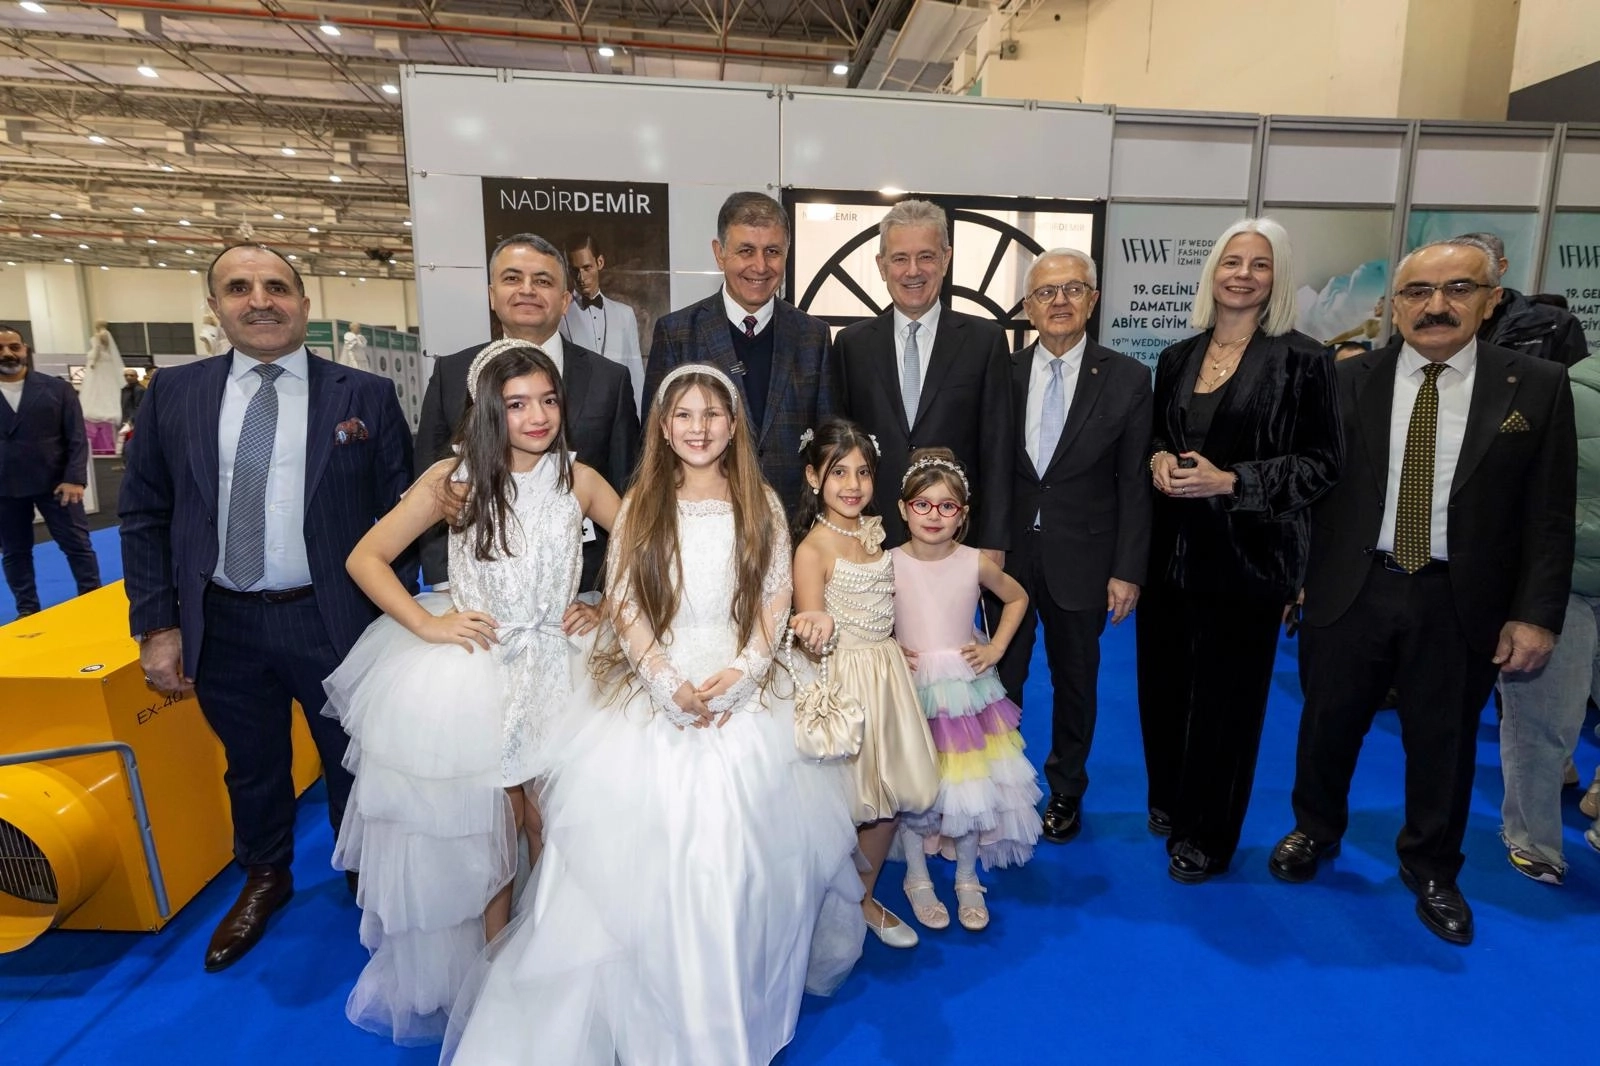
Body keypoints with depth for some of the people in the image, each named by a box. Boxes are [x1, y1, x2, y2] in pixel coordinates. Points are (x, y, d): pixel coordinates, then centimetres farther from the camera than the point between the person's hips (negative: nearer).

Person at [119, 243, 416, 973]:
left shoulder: (366, 397, -5)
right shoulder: (172, 394, 2)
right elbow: (143, 516, 5)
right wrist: (156, 626, 0)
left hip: (333, 621, -2)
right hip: (221, 626, 3)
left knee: (352, 762, 15)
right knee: (251, 766, 21)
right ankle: (264, 880, 47)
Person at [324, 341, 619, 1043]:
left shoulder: (580, 480, -3)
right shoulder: (454, 480, -7)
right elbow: (365, 558, -3)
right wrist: (427, 625, -11)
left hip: (554, 669, 1)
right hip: (472, 666, -1)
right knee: (480, 832, 8)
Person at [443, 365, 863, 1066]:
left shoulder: (761, 505, 6)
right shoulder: (642, 504, 4)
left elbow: (776, 599, 4)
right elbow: (623, 602, -1)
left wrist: (739, 675, -10)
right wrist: (671, 684, -11)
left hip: (743, 695, 0)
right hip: (655, 695, 0)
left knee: (739, 848, -2)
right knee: (640, 853, -3)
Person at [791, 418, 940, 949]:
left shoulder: (875, 531, 4)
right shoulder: (814, 548, -16)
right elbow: (811, 635, -17)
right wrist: (820, 626, -38)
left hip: (887, 672, 7)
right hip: (844, 680, -7)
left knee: (892, 796, 15)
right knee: (849, 801, 4)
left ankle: (865, 898, 37)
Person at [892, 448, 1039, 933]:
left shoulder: (976, 563, -8)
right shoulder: (889, 564, -12)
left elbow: (1017, 598, 10)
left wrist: (996, 647, 2)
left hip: (966, 689, 1)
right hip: (911, 693, -1)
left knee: (972, 789, 10)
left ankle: (967, 879, 33)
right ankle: (917, 879, 32)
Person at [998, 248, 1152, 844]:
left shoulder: (1127, 379, -4)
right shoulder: (1004, 373, 0)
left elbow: (1134, 483, -3)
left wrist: (1127, 571, -6)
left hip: (1081, 558, 0)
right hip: (1009, 551, 1)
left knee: (1074, 680, 15)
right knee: (1001, 675, 10)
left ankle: (1065, 791, 36)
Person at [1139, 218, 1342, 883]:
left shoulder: (1301, 360, -5)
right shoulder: (1178, 358, 9)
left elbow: (1323, 461, -7)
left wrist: (1229, 481, -17)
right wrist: (1159, 459, -5)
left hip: (1246, 555, -4)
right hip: (1173, 549, 4)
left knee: (1225, 695, 6)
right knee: (1163, 683, 11)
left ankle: (1206, 837, 25)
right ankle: (1168, 801, 35)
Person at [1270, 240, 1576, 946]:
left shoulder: (1537, 386, -2)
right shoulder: (1350, 380, -1)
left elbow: (1549, 516, -2)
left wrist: (1536, 614, -6)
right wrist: (1291, 574, -3)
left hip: (1460, 603, 0)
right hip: (1350, 590, 0)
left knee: (1443, 743, 15)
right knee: (1328, 725, 15)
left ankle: (1431, 868, 38)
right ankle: (1315, 832, 41)